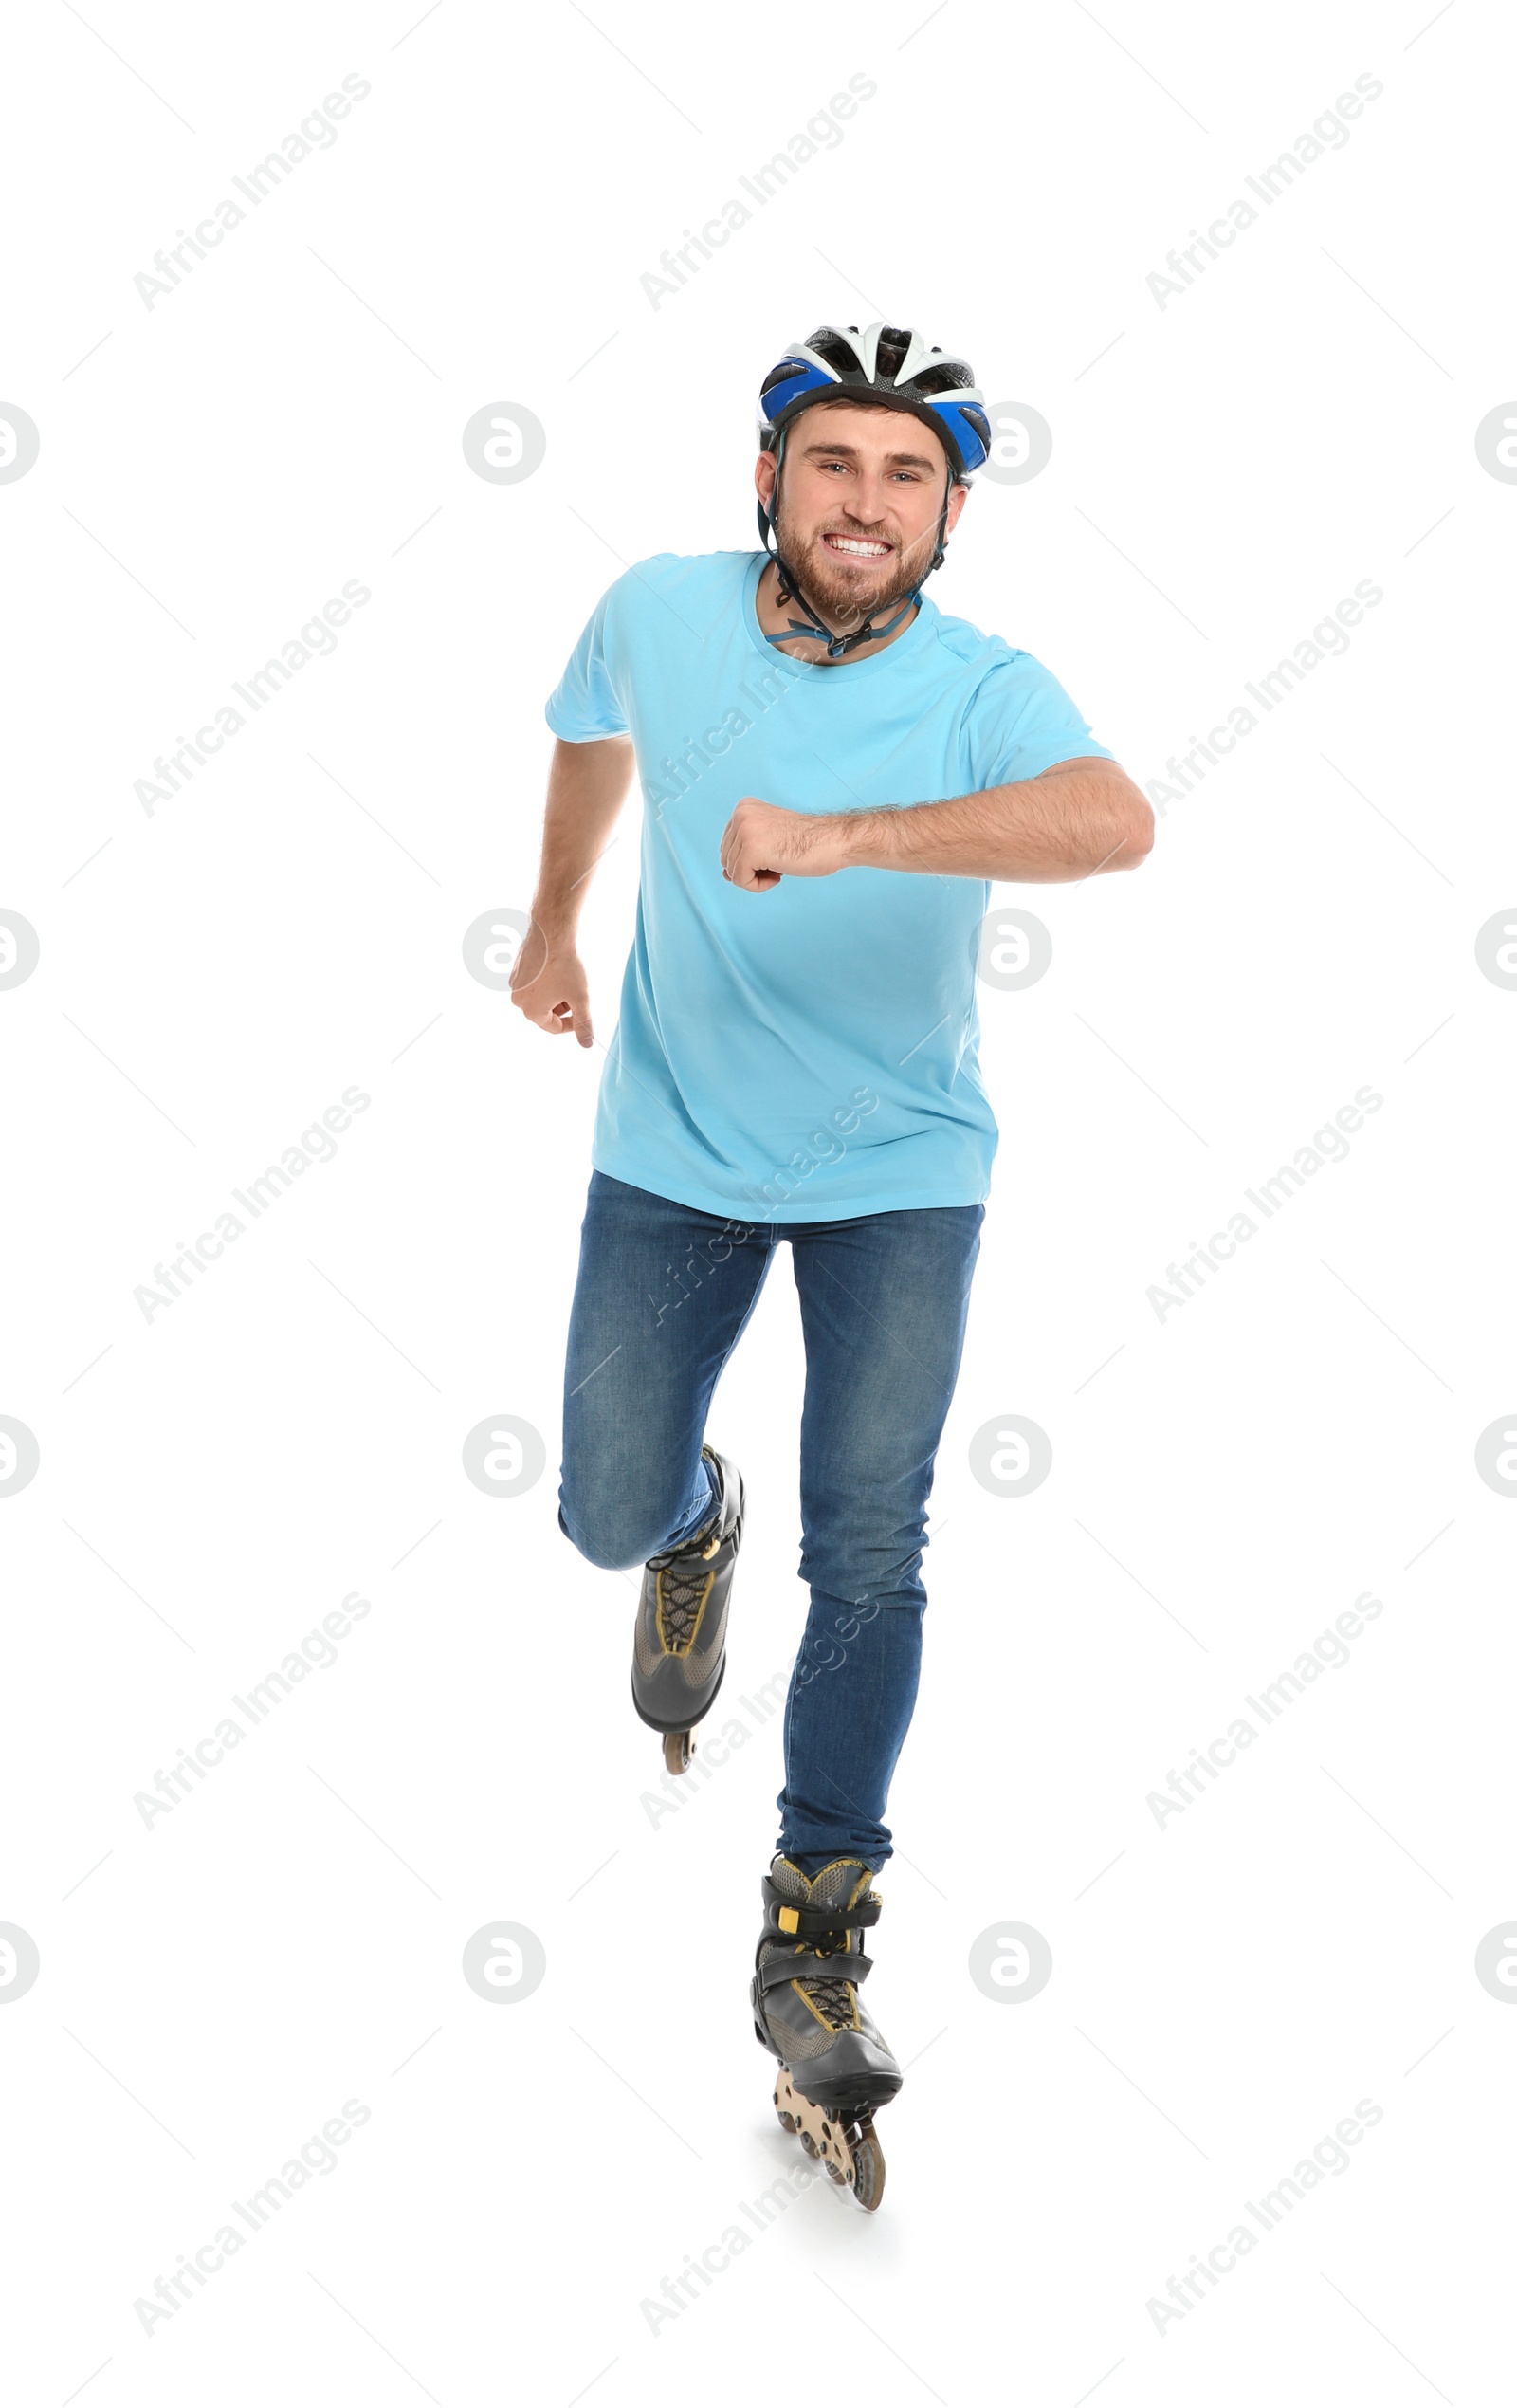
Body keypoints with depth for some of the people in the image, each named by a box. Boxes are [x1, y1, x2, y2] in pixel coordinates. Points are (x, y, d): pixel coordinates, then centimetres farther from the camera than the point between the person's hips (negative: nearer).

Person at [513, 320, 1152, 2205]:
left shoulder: (983, 691, -20)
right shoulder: (660, 610, -9)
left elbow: (1115, 819, -43)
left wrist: (837, 835, -52)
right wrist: (552, 922, 27)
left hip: (901, 1171, -2)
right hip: (674, 1153, 3)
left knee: (870, 1554, -8)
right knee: (608, 1518, 4)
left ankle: (814, 1941, 6)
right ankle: (695, 1518, 43)